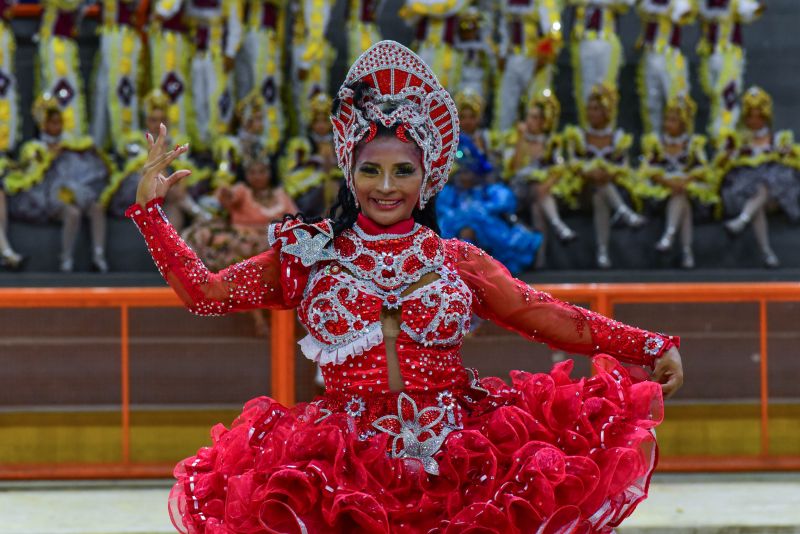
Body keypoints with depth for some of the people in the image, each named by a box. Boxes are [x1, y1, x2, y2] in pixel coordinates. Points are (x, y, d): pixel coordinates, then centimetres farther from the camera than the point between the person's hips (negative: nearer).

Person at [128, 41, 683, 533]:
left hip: (457, 454, 1)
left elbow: (552, 318, 7)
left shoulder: (458, 261, 11)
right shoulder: (310, 255, 11)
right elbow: (204, 291, 12)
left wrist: (652, 347, -1)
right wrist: (150, 207, 7)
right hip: (346, 465, -1)